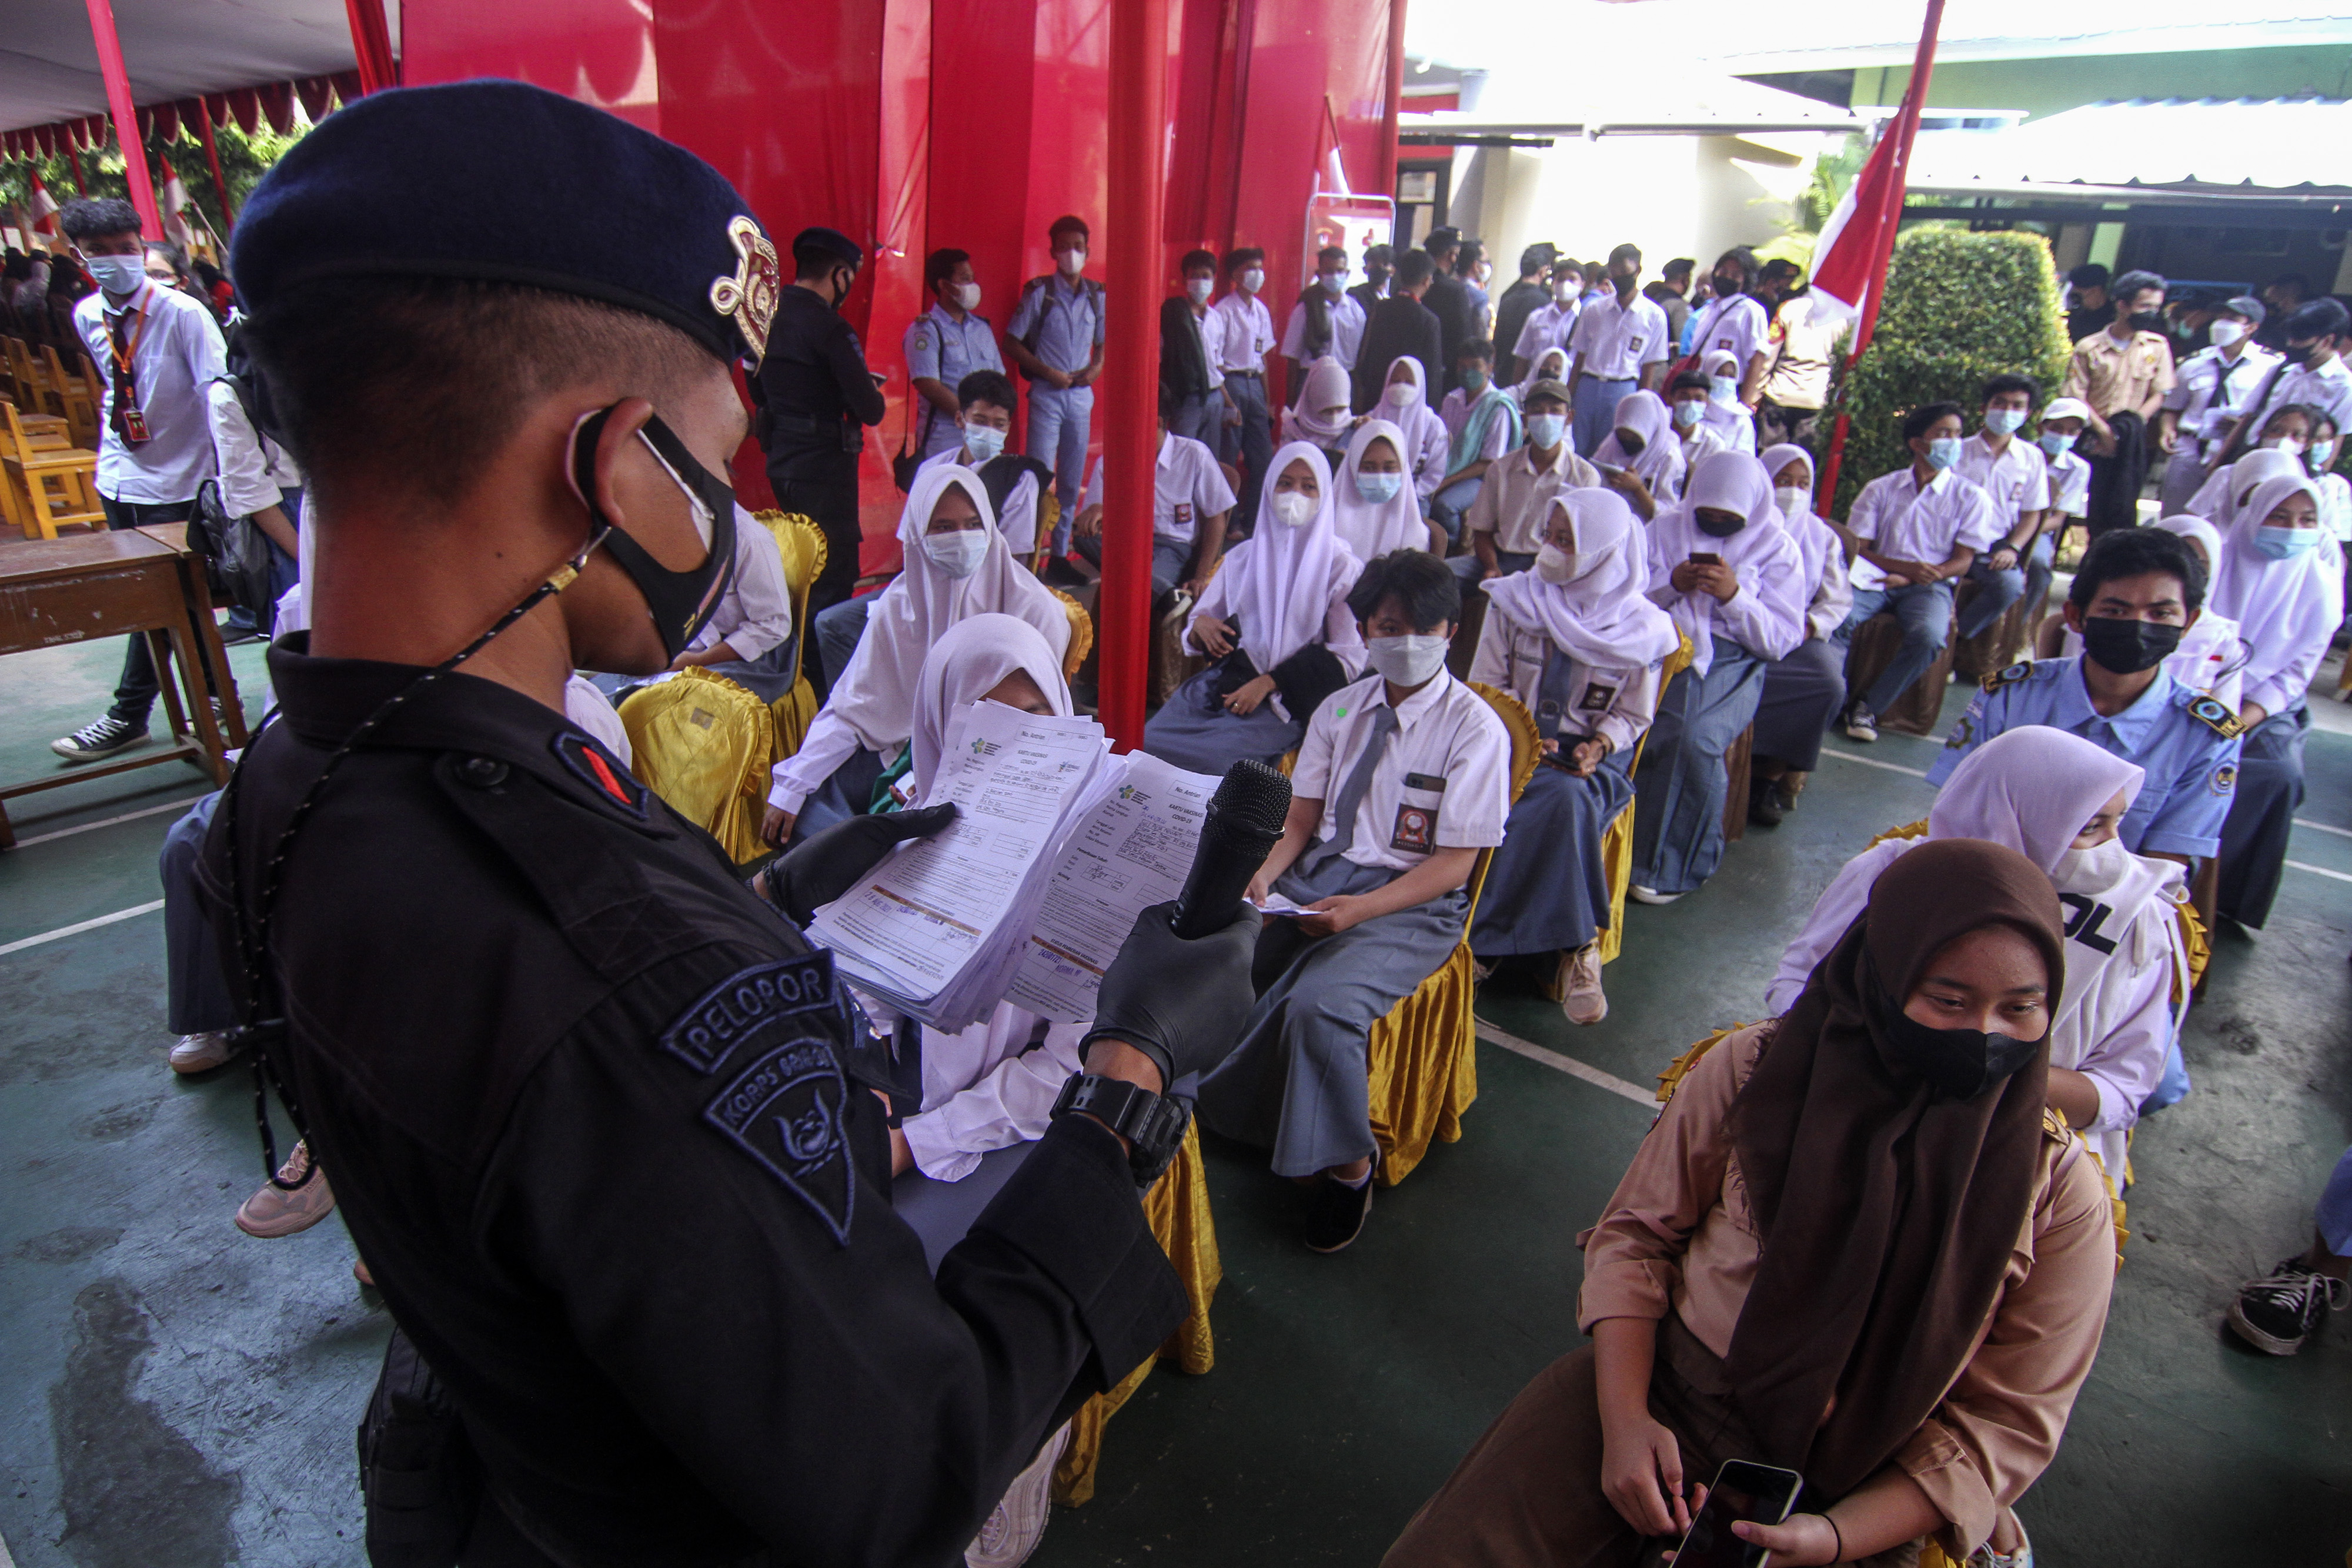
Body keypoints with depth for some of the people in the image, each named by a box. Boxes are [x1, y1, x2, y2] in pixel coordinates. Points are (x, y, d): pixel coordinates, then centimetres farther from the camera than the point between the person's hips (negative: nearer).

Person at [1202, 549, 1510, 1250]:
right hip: (1317, 874, 5)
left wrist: (1358, 910, -22)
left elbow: (1454, 861, -9)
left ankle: (1347, 1162, -3)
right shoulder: (1339, 709, 8)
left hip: (1411, 902, -5)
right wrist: (1266, 873, -13)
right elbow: (1302, 816, 9)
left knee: (1319, 1005, -30)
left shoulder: (1476, 728, -7)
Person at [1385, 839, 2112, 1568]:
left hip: (1851, 1498, 1)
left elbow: (2005, 1422, -3)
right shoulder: (1752, 1069, -9)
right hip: (1664, 1392, 0)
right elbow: (1637, 1231, 0)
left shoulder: (2061, 1197, -7)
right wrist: (1624, 1419, -11)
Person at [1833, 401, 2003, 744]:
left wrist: (1909, 578, -14)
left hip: (1929, 586, 0)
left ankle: (1868, 707, -18)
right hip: (1876, 578, 0)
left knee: (1929, 638, -34)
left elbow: (1962, 561, 2)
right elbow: (1858, 548, 4)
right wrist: (1907, 566, -14)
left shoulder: (1971, 498, 8)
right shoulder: (1881, 489, 11)